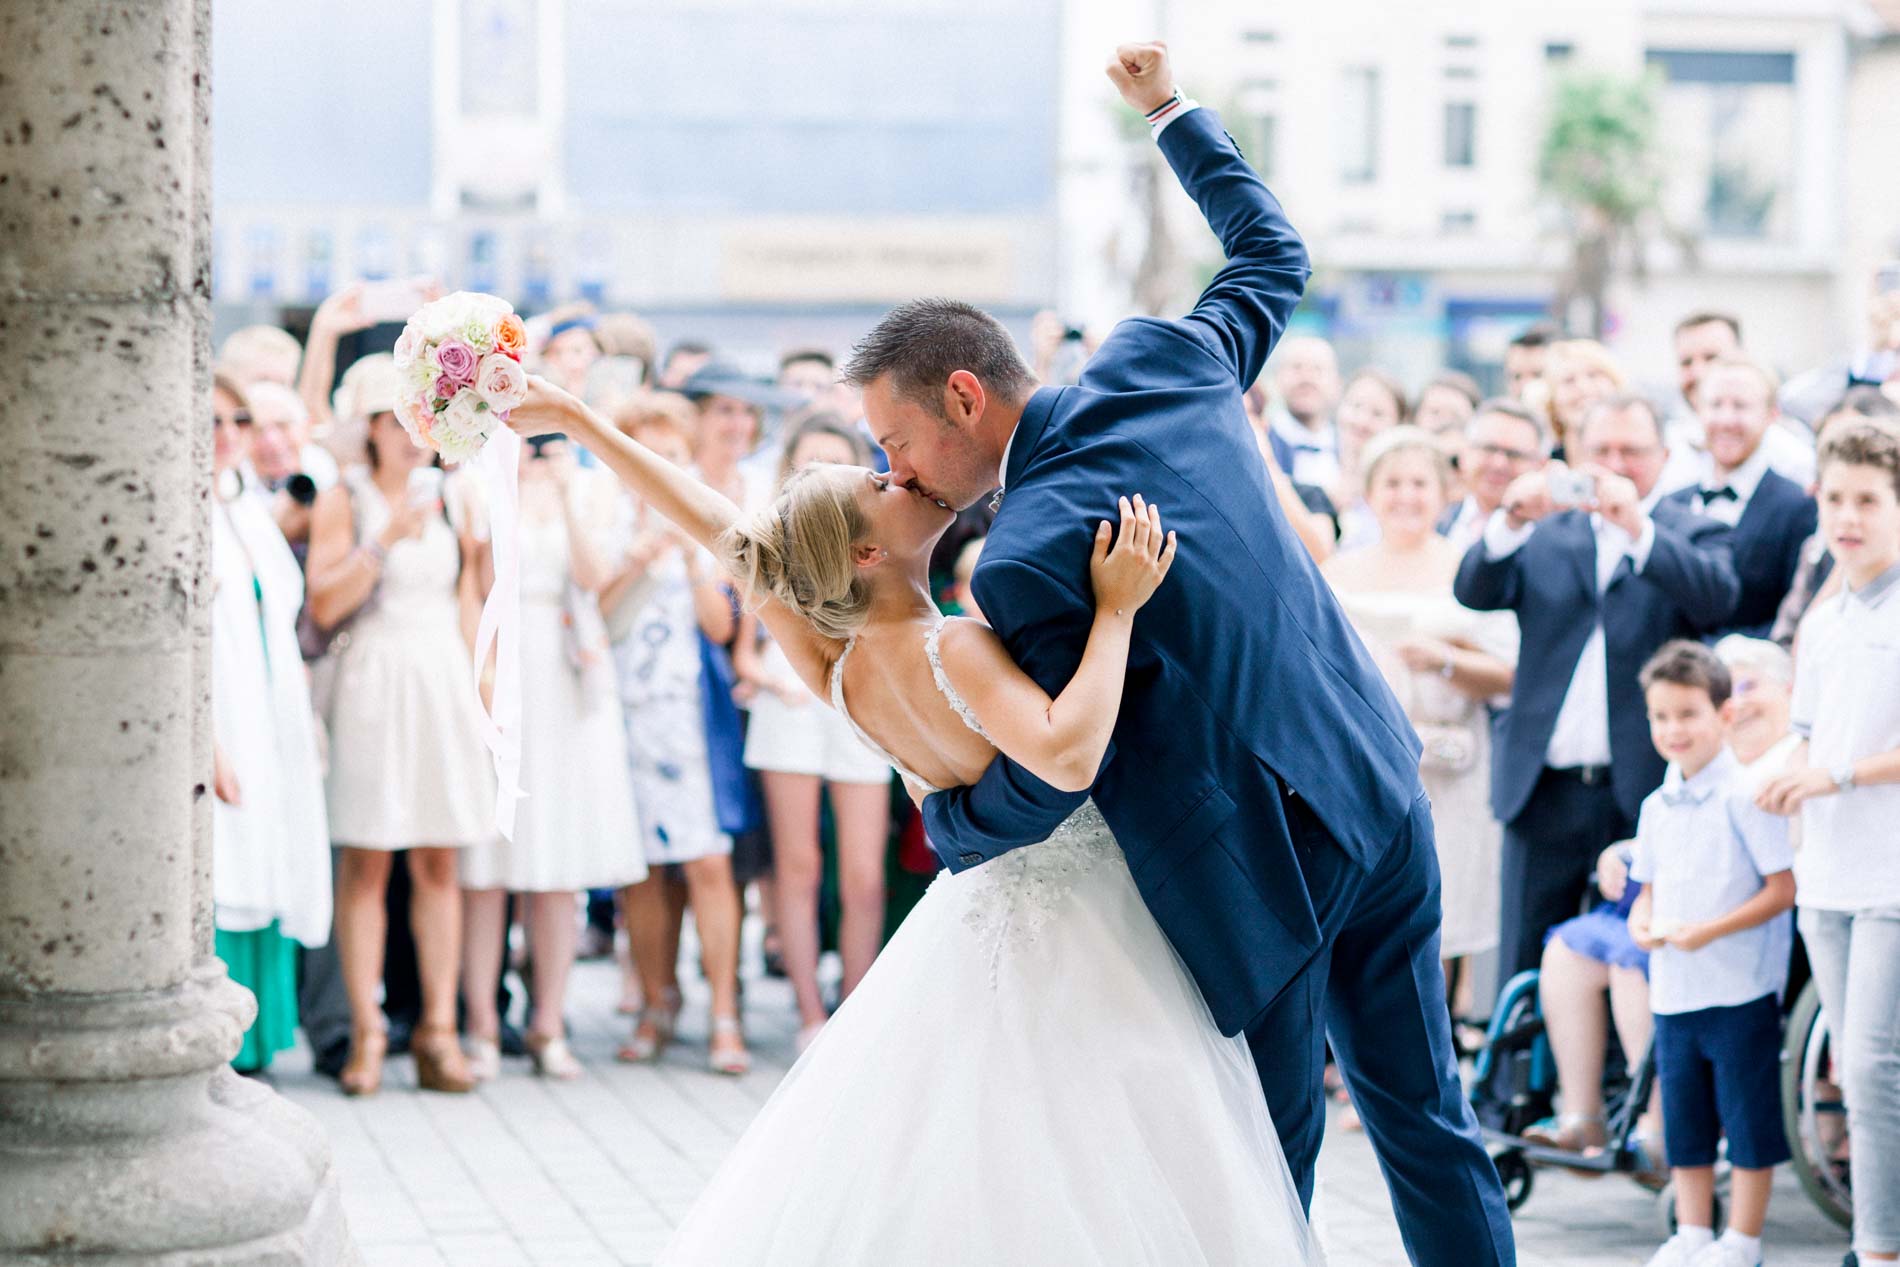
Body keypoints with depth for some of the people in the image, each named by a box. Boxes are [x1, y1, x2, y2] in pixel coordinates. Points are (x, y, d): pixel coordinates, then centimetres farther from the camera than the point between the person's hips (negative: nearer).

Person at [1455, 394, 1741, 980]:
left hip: (1645, 787, -2)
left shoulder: (1692, 535, 7)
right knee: (1525, 970, 5)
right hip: (1545, 790, 3)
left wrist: (1636, 526, -26)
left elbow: (1717, 597, -14)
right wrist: (1511, 520, -20)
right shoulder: (1543, 535, 14)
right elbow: (1474, 592, -1)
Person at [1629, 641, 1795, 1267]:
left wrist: (1710, 930, -20)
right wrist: (1641, 920, -2)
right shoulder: (1657, 806, 10)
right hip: (1673, 991, 7)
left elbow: (1784, 887, -14)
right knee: (1683, 1116, 12)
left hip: (1740, 987, -7)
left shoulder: (1745, 796, -11)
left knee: (1748, 1118, 1)